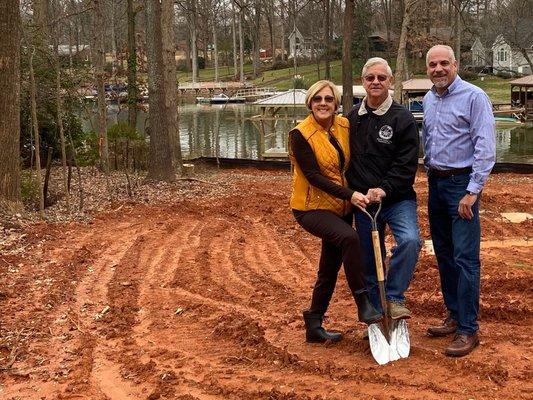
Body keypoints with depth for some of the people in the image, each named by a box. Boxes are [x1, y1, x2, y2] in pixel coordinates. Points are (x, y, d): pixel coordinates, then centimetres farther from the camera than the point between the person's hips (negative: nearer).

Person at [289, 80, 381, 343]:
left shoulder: (344, 126, 1)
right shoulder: (301, 135, -15)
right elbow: (314, 176, -20)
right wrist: (349, 194, -26)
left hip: (340, 206, 7)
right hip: (311, 207, -6)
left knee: (330, 268, 11)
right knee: (349, 237, -32)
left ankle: (314, 325, 26)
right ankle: (363, 304, -19)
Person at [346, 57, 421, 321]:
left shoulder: (402, 118, -5)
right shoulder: (352, 118, 7)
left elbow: (407, 165, -11)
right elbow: (345, 160, 14)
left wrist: (384, 190, -22)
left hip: (398, 199, -3)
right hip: (363, 201, 4)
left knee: (410, 240, -30)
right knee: (369, 263, 9)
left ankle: (394, 297, -12)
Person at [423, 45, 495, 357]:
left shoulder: (474, 97, -11)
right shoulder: (429, 100, 12)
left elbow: (485, 149, -16)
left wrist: (472, 192, -20)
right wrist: (431, 172, 15)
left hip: (462, 182, -8)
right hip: (435, 182, 8)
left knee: (465, 257, -9)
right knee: (444, 254, 12)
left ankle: (468, 330, -3)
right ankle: (455, 316, 24)